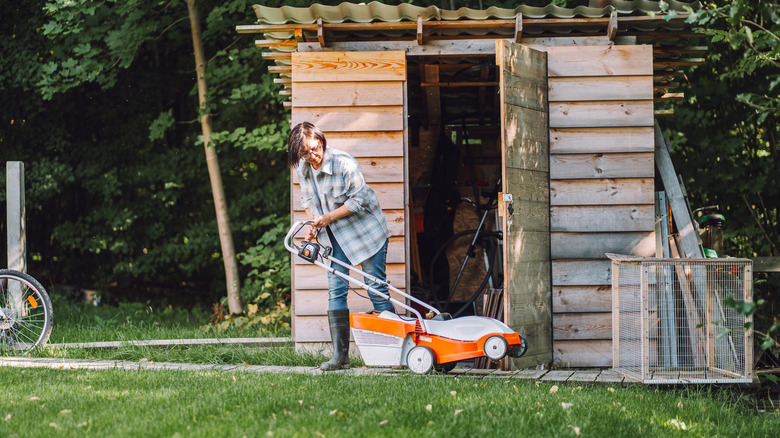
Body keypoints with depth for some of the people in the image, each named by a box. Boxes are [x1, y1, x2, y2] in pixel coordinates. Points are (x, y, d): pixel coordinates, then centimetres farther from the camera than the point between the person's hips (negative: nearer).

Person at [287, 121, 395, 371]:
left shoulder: (344, 163, -22)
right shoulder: (301, 169, -3)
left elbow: (358, 199, -18)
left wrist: (328, 218, -20)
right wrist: (312, 226, -4)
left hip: (366, 231, -6)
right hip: (337, 236, 6)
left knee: (376, 289, -5)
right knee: (336, 291, -1)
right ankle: (340, 355, 0)